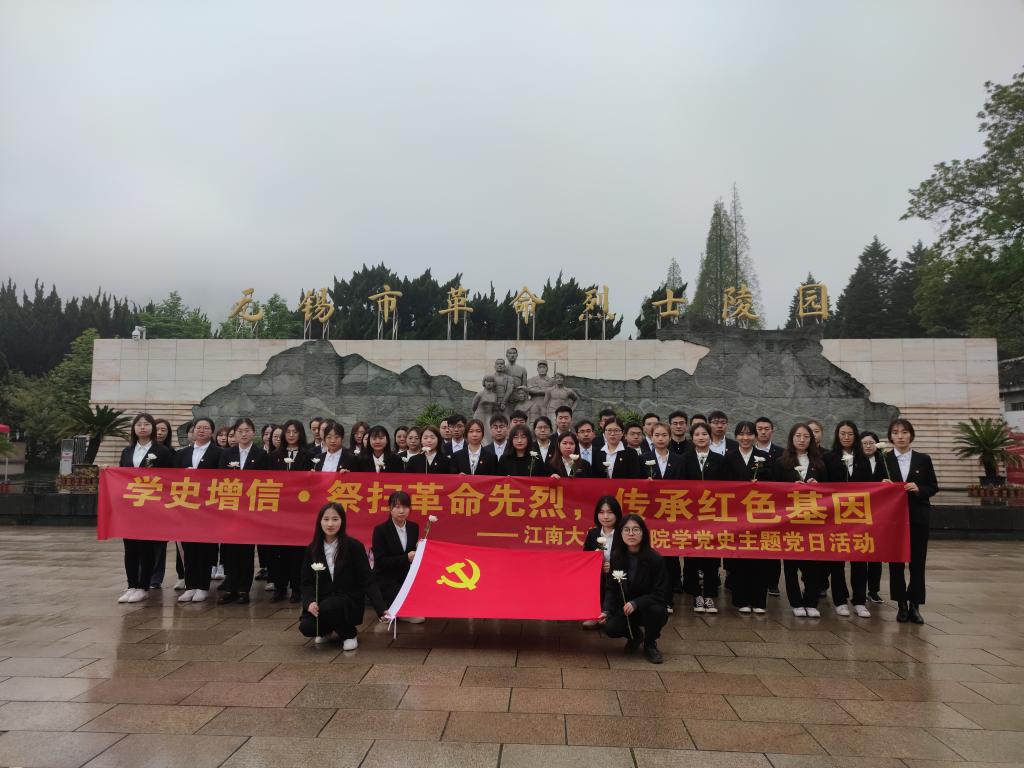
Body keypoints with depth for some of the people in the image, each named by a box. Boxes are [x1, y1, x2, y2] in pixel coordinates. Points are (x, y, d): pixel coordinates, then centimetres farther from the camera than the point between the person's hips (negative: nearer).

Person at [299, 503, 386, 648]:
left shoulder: (354, 546, -10)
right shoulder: (312, 549, 0)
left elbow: (367, 580, -11)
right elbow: (307, 582, 0)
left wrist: (381, 609, -21)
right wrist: (310, 602, -22)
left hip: (349, 602, -3)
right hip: (322, 602, 3)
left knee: (328, 607, -34)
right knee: (306, 627, -24)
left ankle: (349, 633, -3)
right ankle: (326, 630, 13)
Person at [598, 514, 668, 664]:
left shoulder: (654, 559, -19)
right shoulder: (616, 557, -8)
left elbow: (661, 594, -19)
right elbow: (611, 589, -3)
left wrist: (636, 603, -30)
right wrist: (606, 611, -21)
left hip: (648, 608, -2)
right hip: (624, 608, 3)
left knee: (657, 610, -36)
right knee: (610, 628, -25)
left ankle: (650, 644, -2)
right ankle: (635, 635, 13)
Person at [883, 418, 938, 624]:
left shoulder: (923, 459, 3)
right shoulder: (883, 460, 1)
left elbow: (933, 488, 5)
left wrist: (918, 489, -14)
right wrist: (883, 486, -18)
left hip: (918, 517, 0)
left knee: (917, 561, 3)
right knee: (896, 561, 4)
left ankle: (915, 605, 12)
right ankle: (901, 604, 15)